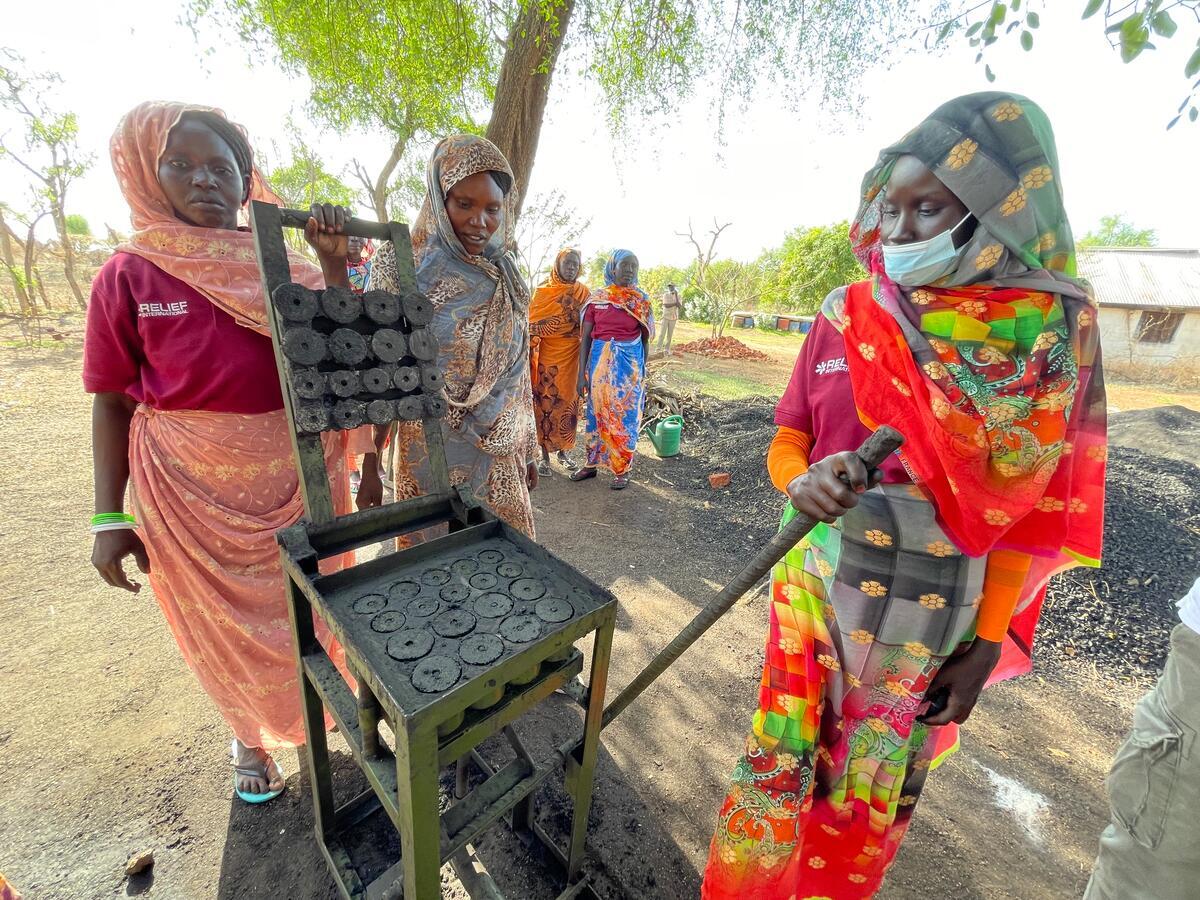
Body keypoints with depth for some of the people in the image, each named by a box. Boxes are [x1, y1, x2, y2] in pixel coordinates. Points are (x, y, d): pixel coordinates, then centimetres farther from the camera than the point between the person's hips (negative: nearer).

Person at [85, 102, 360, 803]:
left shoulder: (285, 270, 2)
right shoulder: (130, 276, -4)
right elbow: (112, 403, -2)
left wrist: (334, 263, -16)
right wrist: (110, 517, -5)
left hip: (298, 475, 2)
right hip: (196, 487, -2)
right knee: (229, 621, 16)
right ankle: (251, 737, 44)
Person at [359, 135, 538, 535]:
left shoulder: (507, 276, 4)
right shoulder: (401, 264, -7)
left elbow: (516, 375, 8)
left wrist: (526, 452, 11)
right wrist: (369, 469, -6)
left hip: (499, 456, 4)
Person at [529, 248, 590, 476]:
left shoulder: (583, 292, 6)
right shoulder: (543, 292, 0)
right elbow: (533, 326, -1)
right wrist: (531, 357, -10)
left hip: (572, 358, 2)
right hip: (548, 357, -2)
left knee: (568, 402, 8)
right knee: (545, 402, 0)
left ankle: (562, 452, 23)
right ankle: (545, 455, 11)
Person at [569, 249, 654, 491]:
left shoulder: (641, 299, 2)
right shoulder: (596, 298, 2)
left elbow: (645, 338, 5)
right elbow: (586, 337, 2)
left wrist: (643, 370, 3)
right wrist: (582, 373, -2)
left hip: (630, 362, -1)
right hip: (600, 361, 1)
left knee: (625, 416, 5)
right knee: (597, 413, 10)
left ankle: (622, 469, 18)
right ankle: (591, 464, 25)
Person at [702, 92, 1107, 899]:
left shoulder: (1053, 326, -7)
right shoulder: (847, 313, -4)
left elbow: (1032, 502, -4)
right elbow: (786, 439, 0)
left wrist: (987, 642, -3)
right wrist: (802, 480, -24)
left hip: (938, 612, 0)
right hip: (820, 584, 1)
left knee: (875, 791, 20)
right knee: (780, 765, 14)